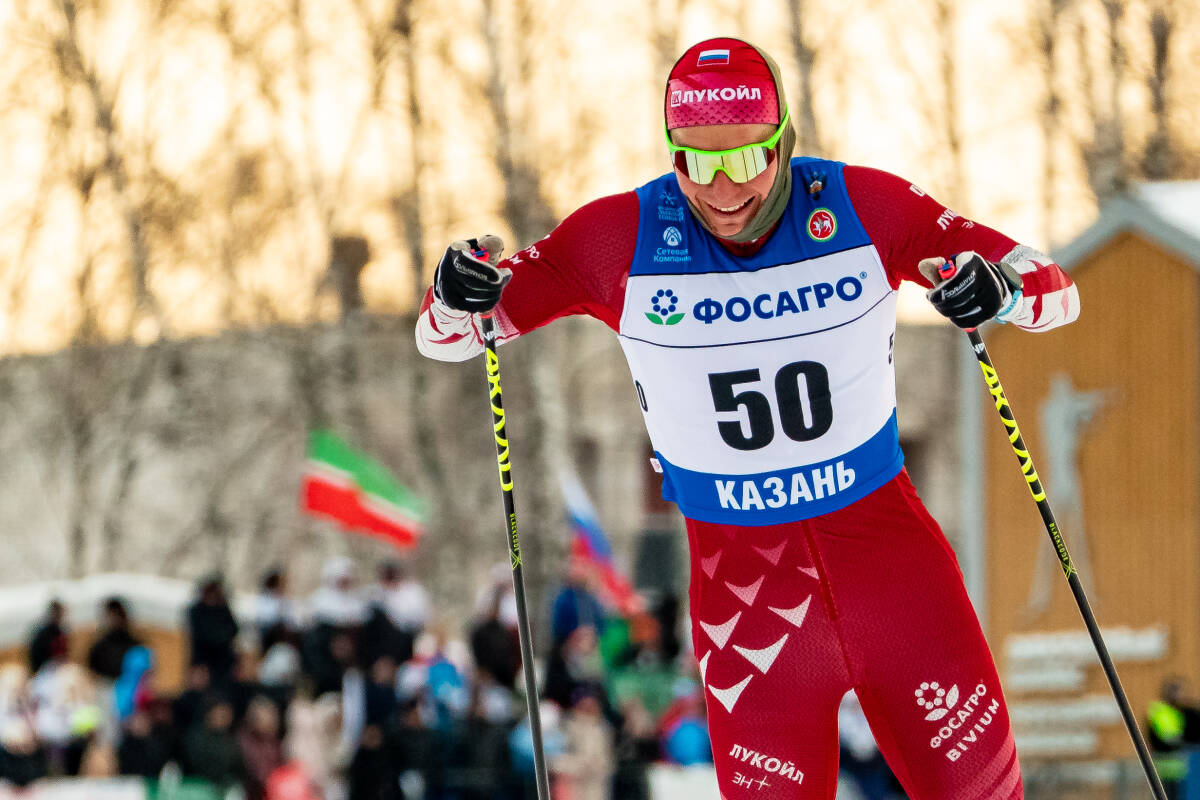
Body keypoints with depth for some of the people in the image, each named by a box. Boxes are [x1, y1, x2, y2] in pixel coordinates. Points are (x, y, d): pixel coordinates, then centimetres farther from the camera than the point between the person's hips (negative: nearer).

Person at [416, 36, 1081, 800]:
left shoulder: (862, 207, -11)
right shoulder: (623, 237, -11)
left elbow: (1053, 287, -5)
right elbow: (446, 334, -2)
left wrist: (1000, 287, -28)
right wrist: (460, 298, -26)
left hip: (882, 535, 1)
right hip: (739, 563, 0)